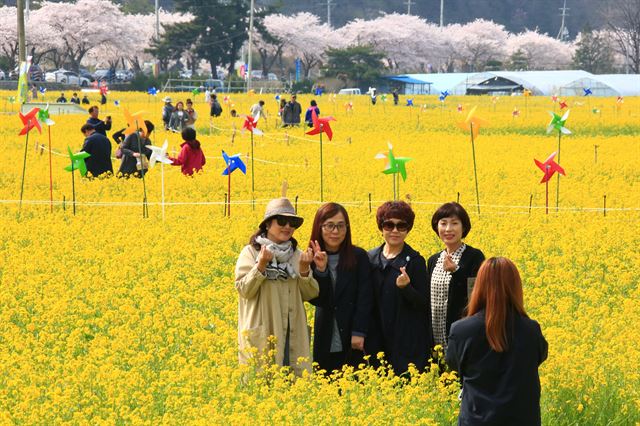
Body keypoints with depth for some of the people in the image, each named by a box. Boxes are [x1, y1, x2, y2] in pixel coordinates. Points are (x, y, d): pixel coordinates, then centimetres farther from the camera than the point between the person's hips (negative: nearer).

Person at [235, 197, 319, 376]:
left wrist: (304, 270, -9)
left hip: (293, 335, 3)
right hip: (262, 336, -3)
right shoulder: (251, 253, 1)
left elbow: (309, 294, 7)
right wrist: (261, 266, -20)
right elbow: (244, 290, -7)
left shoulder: (297, 255, 12)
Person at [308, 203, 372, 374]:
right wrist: (320, 270, -21)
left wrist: (359, 332, -14)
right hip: (325, 341, 2)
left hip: (352, 340, -1)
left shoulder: (359, 256, -2)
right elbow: (315, 299, -6)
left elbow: (365, 297, -5)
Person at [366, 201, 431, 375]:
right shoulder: (370, 258, 7)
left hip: (408, 342, -4)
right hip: (377, 341, 4)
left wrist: (406, 288, -24)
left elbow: (423, 304, -5)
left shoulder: (415, 261, -5)